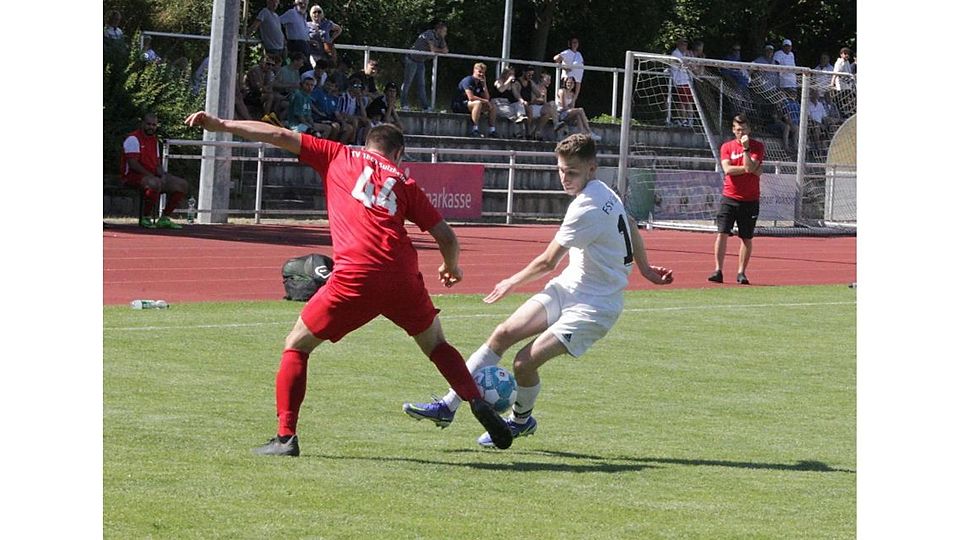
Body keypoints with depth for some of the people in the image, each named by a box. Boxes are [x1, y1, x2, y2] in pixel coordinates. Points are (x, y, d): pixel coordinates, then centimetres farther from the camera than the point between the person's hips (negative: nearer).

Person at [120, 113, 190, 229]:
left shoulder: (154, 140, 18)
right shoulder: (133, 138, -9)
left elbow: (158, 164, 18)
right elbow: (133, 164, -18)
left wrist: (163, 175, -3)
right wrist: (150, 175, -23)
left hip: (152, 175, 9)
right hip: (133, 175, -9)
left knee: (182, 184, -1)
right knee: (155, 183, -40)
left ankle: (164, 218, 3)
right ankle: (146, 218, -25)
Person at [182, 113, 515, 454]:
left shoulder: (340, 157, 17)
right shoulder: (405, 182, 19)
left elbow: (281, 136, 15)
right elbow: (446, 237, 15)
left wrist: (220, 125, 20)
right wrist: (451, 267, 36)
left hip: (354, 279, -2)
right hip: (403, 276, 2)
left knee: (296, 345, 14)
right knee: (436, 345, 27)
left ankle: (285, 436, 5)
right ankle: (479, 405, 13)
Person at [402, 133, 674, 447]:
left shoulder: (586, 209, -24)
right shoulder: (605, 192, 5)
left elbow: (547, 262, -15)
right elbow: (631, 226, 23)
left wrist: (512, 283, 3)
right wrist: (644, 269, 36)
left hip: (594, 307, -10)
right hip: (567, 288, 10)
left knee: (525, 362, -16)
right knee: (503, 334, -4)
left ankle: (521, 420, 14)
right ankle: (448, 407, -3)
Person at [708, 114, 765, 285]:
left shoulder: (757, 147, 0)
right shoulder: (726, 147, 6)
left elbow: (750, 167, -13)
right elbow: (727, 169, -8)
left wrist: (746, 148, -15)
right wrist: (748, 169, -11)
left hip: (750, 200, 0)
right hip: (729, 198, 0)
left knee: (746, 238, 5)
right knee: (722, 234, -9)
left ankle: (741, 273, 13)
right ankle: (718, 271, -8)